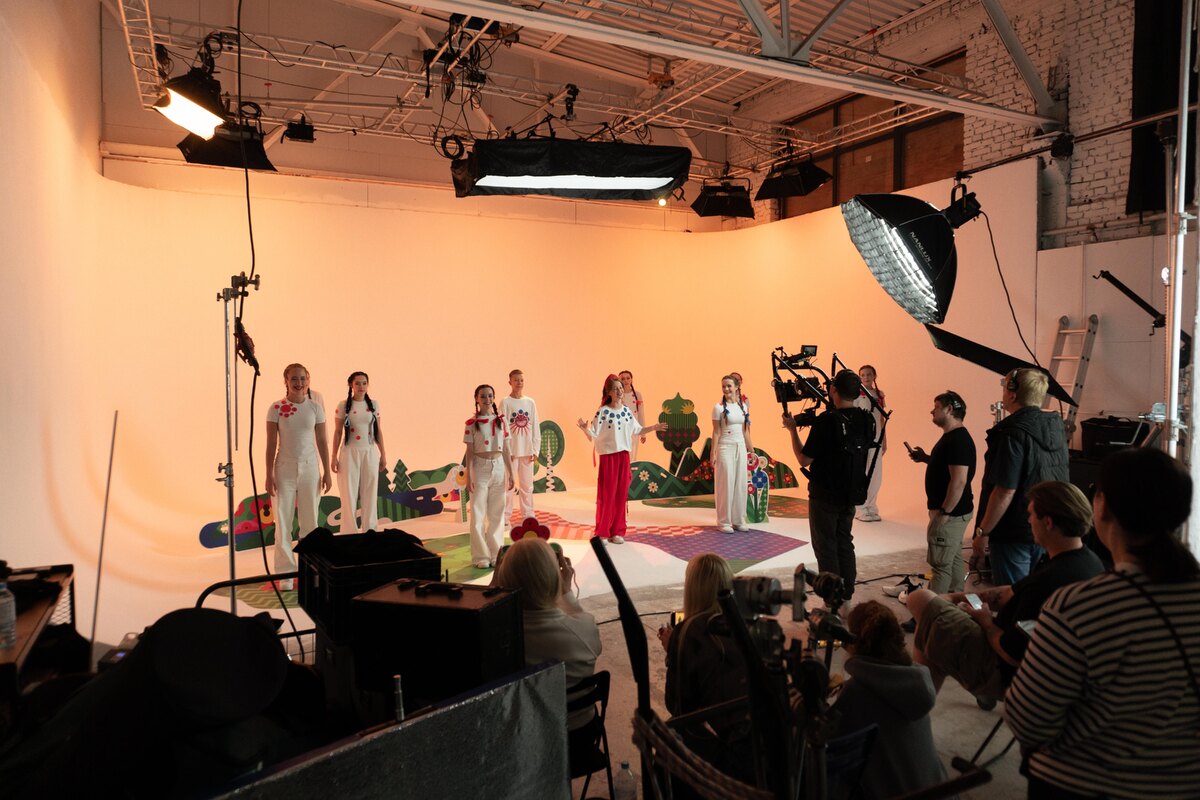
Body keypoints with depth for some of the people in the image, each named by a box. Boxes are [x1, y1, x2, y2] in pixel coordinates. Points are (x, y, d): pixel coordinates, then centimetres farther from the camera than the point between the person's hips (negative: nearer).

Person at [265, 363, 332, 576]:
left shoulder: (315, 407, 2)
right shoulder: (276, 408, -3)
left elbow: (322, 441, 4)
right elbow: (271, 443, -2)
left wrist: (327, 472, 2)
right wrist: (269, 475, -5)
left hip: (310, 468, 2)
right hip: (285, 469, -1)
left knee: (310, 520, 8)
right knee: (283, 521, 1)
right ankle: (286, 573, 9)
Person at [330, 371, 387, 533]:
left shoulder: (373, 404, 5)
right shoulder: (343, 406, -2)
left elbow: (378, 430, 9)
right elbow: (337, 432, 0)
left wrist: (383, 454, 8)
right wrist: (334, 457, -3)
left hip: (370, 452, 2)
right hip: (350, 453, -2)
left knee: (370, 493, 6)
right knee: (349, 493, 0)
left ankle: (370, 530, 15)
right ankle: (350, 532, 9)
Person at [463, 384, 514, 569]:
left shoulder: (501, 421, 5)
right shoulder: (472, 423, -3)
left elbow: (505, 450, 8)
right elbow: (469, 452, -4)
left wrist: (510, 474, 7)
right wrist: (469, 476, -9)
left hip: (498, 468, 3)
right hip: (480, 468, -3)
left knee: (497, 513, 8)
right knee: (478, 514, 0)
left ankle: (495, 554, 17)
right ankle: (481, 556, 8)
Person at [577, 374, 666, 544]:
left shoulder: (626, 410, 7)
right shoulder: (603, 411, -9)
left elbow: (636, 430, 19)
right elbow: (594, 436, -13)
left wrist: (653, 428, 13)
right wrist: (585, 429, -31)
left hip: (624, 455, 5)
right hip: (608, 456, -5)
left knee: (621, 494, 7)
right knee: (607, 494, -2)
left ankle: (617, 531, 16)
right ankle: (602, 532, 8)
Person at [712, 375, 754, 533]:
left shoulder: (743, 406, 8)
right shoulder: (719, 408, -6)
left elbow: (745, 431, 14)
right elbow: (716, 432, -7)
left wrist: (751, 450, 14)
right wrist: (713, 453, -12)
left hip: (741, 448, 5)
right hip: (725, 448, -5)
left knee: (740, 484, 7)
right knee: (726, 484, -1)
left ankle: (738, 520, 16)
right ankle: (724, 522, 7)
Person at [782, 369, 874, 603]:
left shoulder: (827, 420, -23)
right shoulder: (867, 420, -3)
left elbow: (804, 459, -18)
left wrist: (792, 429, -6)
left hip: (825, 495, -6)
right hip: (852, 494, 6)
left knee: (826, 546, 5)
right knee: (845, 542, 19)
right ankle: (847, 595, 26)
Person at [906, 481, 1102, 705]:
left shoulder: (1049, 581, -34)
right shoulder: (1089, 562, -3)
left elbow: (1013, 655, -27)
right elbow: (1014, 593, 7)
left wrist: (986, 622, -8)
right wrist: (961, 597, 3)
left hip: (1005, 675, -9)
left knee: (920, 599, -8)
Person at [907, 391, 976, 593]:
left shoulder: (958, 440, -22)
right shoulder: (951, 436, 11)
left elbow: (959, 481, -26)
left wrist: (944, 512, -23)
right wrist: (925, 458, 11)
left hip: (950, 513, -10)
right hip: (953, 512, 10)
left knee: (941, 563, -3)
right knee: (952, 559, 18)